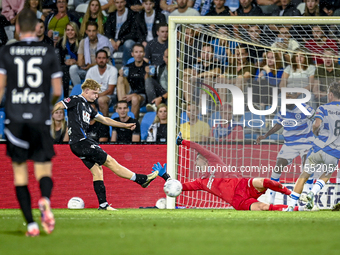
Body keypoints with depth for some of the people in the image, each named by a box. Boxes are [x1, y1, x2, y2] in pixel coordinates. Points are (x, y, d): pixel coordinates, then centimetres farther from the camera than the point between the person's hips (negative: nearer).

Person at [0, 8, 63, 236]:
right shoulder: (49, 52, 4)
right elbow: (57, 91, 5)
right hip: (40, 119, 0)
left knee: (20, 173, 7)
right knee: (44, 170, 5)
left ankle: (30, 223, -3)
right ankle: (45, 200, -29)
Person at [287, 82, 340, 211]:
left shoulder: (323, 108, 1)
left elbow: (317, 124, -15)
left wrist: (315, 132, 7)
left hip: (319, 147, -1)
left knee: (304, 176, 12)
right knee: (326, 175, 27)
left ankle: (291, 206, 6)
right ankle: (312, 193, 1)